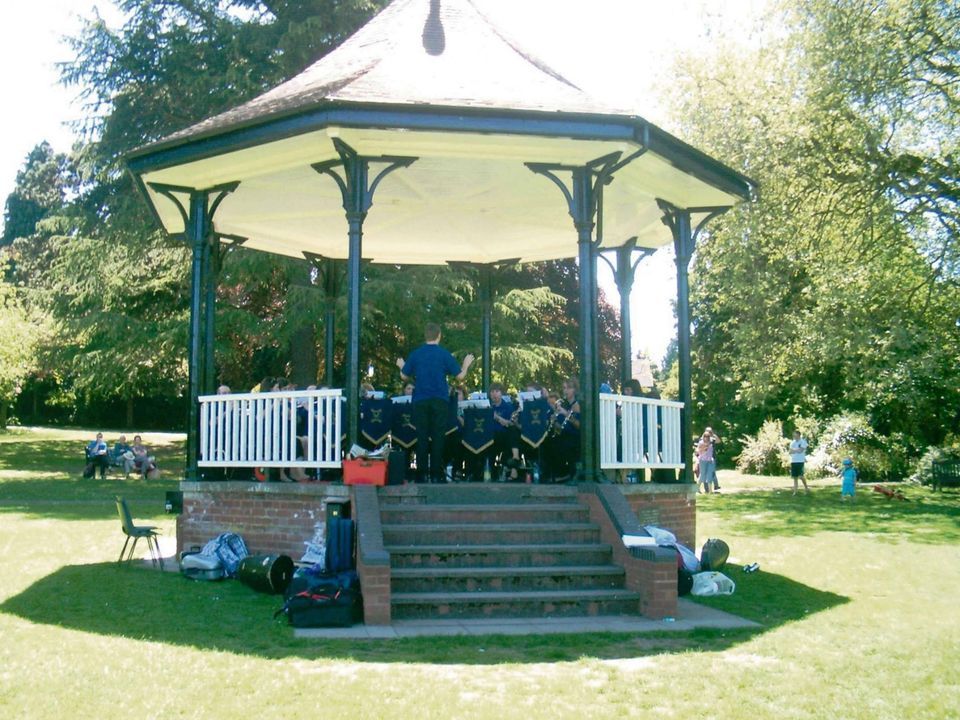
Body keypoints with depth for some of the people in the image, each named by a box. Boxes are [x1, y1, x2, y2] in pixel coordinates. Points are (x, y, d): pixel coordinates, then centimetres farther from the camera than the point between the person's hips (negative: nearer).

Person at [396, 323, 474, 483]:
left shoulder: (415, 354, 1)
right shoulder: (444, 354, -4)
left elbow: (404, 377, 8)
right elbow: (460, 376, -3)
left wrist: (401, 366, 29)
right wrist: (466, 364, 17)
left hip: (420, 401, 2)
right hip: (440, 401, -1)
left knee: (422, 437, 5)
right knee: (438, 437, 3)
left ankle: (421, 474, 4)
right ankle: (436, 474, 2)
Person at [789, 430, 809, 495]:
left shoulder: (803, 442, -4)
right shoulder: (793, 443, 15)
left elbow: (800, 450, -14)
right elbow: (790, 452, 8)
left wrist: (793, 450, 0)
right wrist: (797, 451, -8)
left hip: (800, 461, -5)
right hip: (793, 461, 5)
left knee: (800, 476, -11)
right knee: (795, 477, 4)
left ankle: (806, 487, 12)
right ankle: (795, 491, 5)